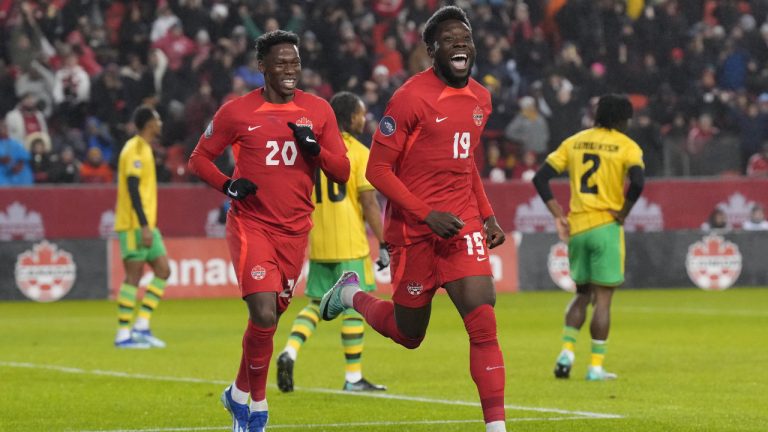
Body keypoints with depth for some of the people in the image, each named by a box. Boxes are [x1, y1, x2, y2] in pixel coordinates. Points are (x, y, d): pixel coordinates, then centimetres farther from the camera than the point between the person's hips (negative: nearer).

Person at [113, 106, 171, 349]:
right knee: (133, 276, -7)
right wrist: (144, 226, -23)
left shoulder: (143, 149, 18)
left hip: (146, 225, 10)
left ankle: (141, 326, 7)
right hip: (134, 225, -10)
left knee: (163, 270, 6)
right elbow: (132, 189, -19)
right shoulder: (136, 150, -12)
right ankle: (123, 335, -4)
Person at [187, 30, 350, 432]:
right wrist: (228, 185, -13)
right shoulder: (237, 112, -3)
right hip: (251, 224, -4)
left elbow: (342, 172, 4)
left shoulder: (318, 110, 4)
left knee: (270, 318, 10)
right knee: (264, 316, -18)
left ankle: (239, 393, 31)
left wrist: (314, 146, -15)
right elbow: (199, 158, 6)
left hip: (295, 229, 4)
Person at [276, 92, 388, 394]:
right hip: (350, 244, -5)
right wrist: (383, 244, -7)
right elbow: (369, 203, -11)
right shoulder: (359, 153, -7)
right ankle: (353, 377, 3)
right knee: (354, 305, 2)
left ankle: (290, 352, -9)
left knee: (317, 303, 13)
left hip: (319, 244, 5)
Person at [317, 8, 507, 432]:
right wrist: (428, 214, -20)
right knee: (408, 333, 10)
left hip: (463, 224, 5)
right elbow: (378, 169, -13)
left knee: (483, 324, -11)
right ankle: (352, 295, 41)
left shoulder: (480, 98, 9)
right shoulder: (411, 97, -13)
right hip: (414, 229, -5)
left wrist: (487, 215, 14)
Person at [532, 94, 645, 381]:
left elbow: (540, 177, 5)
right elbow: (637, 182, -20)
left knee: (582, 294, 19)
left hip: (577, 228, 4)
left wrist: (558, 216, 6)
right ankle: (596, 366, 0)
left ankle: (566, 351, 4)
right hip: (606, 227, -4)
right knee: (602, 299, 1)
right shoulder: (626, 146, -3)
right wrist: (622, 214, -7)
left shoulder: (574, 142, 10)